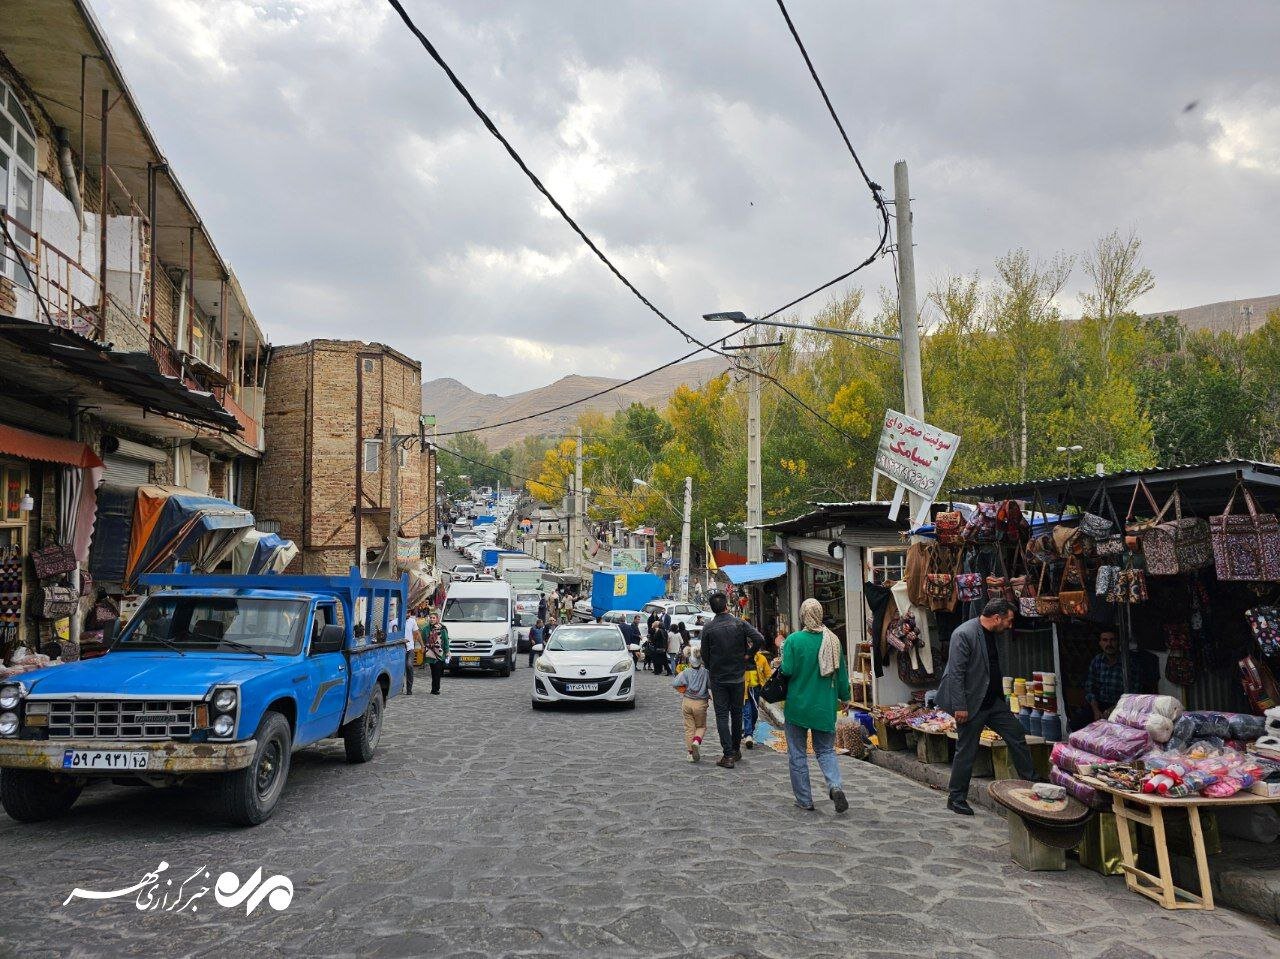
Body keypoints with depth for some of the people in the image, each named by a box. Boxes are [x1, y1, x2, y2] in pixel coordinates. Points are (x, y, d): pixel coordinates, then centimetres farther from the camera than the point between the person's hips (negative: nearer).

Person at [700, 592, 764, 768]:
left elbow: (705, 655, -3)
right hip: (738, 677, 2)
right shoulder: (739, 623, -7)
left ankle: (728, 755, -4)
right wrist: (748, 655, 1)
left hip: (718, 679, -2)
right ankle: (736, 750, 26)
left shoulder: (708, 628, -9)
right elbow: (760, 639, -16)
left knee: (722, 716, 2)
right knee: (737, 713, 16)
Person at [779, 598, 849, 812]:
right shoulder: (833, 640, -1)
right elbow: (841, 672, 6)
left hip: (798, 704, -3)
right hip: (825, 706, 3)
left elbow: (787, 670, -17)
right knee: (826, 750, 15)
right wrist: (844, 696, 19)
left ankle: (805, 800, 14)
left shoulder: (793, 640, -14)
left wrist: (779, 665, 5)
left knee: (797, 754, 10)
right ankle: (835, 785, -10)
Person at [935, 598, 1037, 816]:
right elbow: (956, 673, -22)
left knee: (1017, 735, 8)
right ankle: (956, 799, 14)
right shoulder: (964, 634, -20)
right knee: (966, 751, 1)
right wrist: (959, 707, -24)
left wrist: (1001, 698, 20)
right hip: (971, 704, -8)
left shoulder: (991, 635, 8)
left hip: (993, 701, 8)